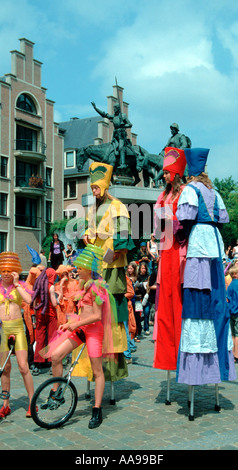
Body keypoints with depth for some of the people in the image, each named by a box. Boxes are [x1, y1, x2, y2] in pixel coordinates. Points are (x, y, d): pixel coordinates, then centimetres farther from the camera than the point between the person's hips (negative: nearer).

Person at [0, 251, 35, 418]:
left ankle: (32, 404, 6)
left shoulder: (21, 285, 3)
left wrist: (16, 284, -13)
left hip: (18, 328, -1)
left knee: (23, 367, -5)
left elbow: (29, 300, -15)